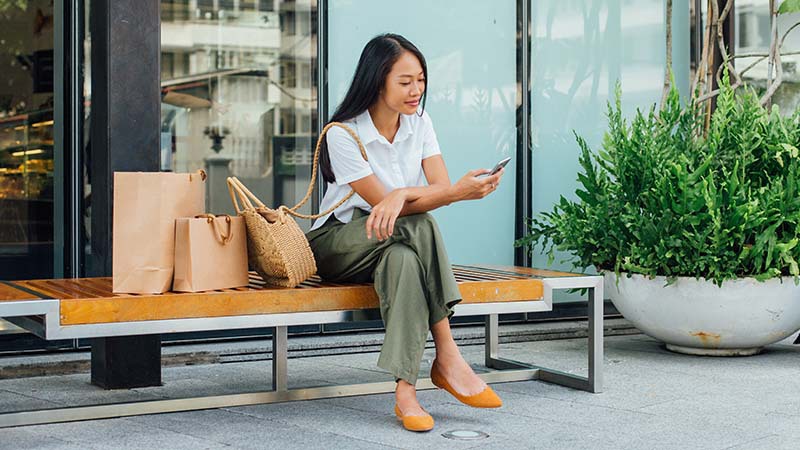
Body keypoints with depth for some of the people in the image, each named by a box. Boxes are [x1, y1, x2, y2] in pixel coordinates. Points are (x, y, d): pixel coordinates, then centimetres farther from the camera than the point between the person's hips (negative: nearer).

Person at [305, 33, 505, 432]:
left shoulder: (419, 123, 0)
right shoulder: (343, 134, -18)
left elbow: (440, 186, -12)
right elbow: (382, 201, -24)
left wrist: (402, 194, -36)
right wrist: (459, 192, -36)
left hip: (395, 245, 5)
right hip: (337, 244, -4)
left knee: (403, 258, -36)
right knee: (420, 226, -35)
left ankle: (405, 392, -43)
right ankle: (448, 358, -36)